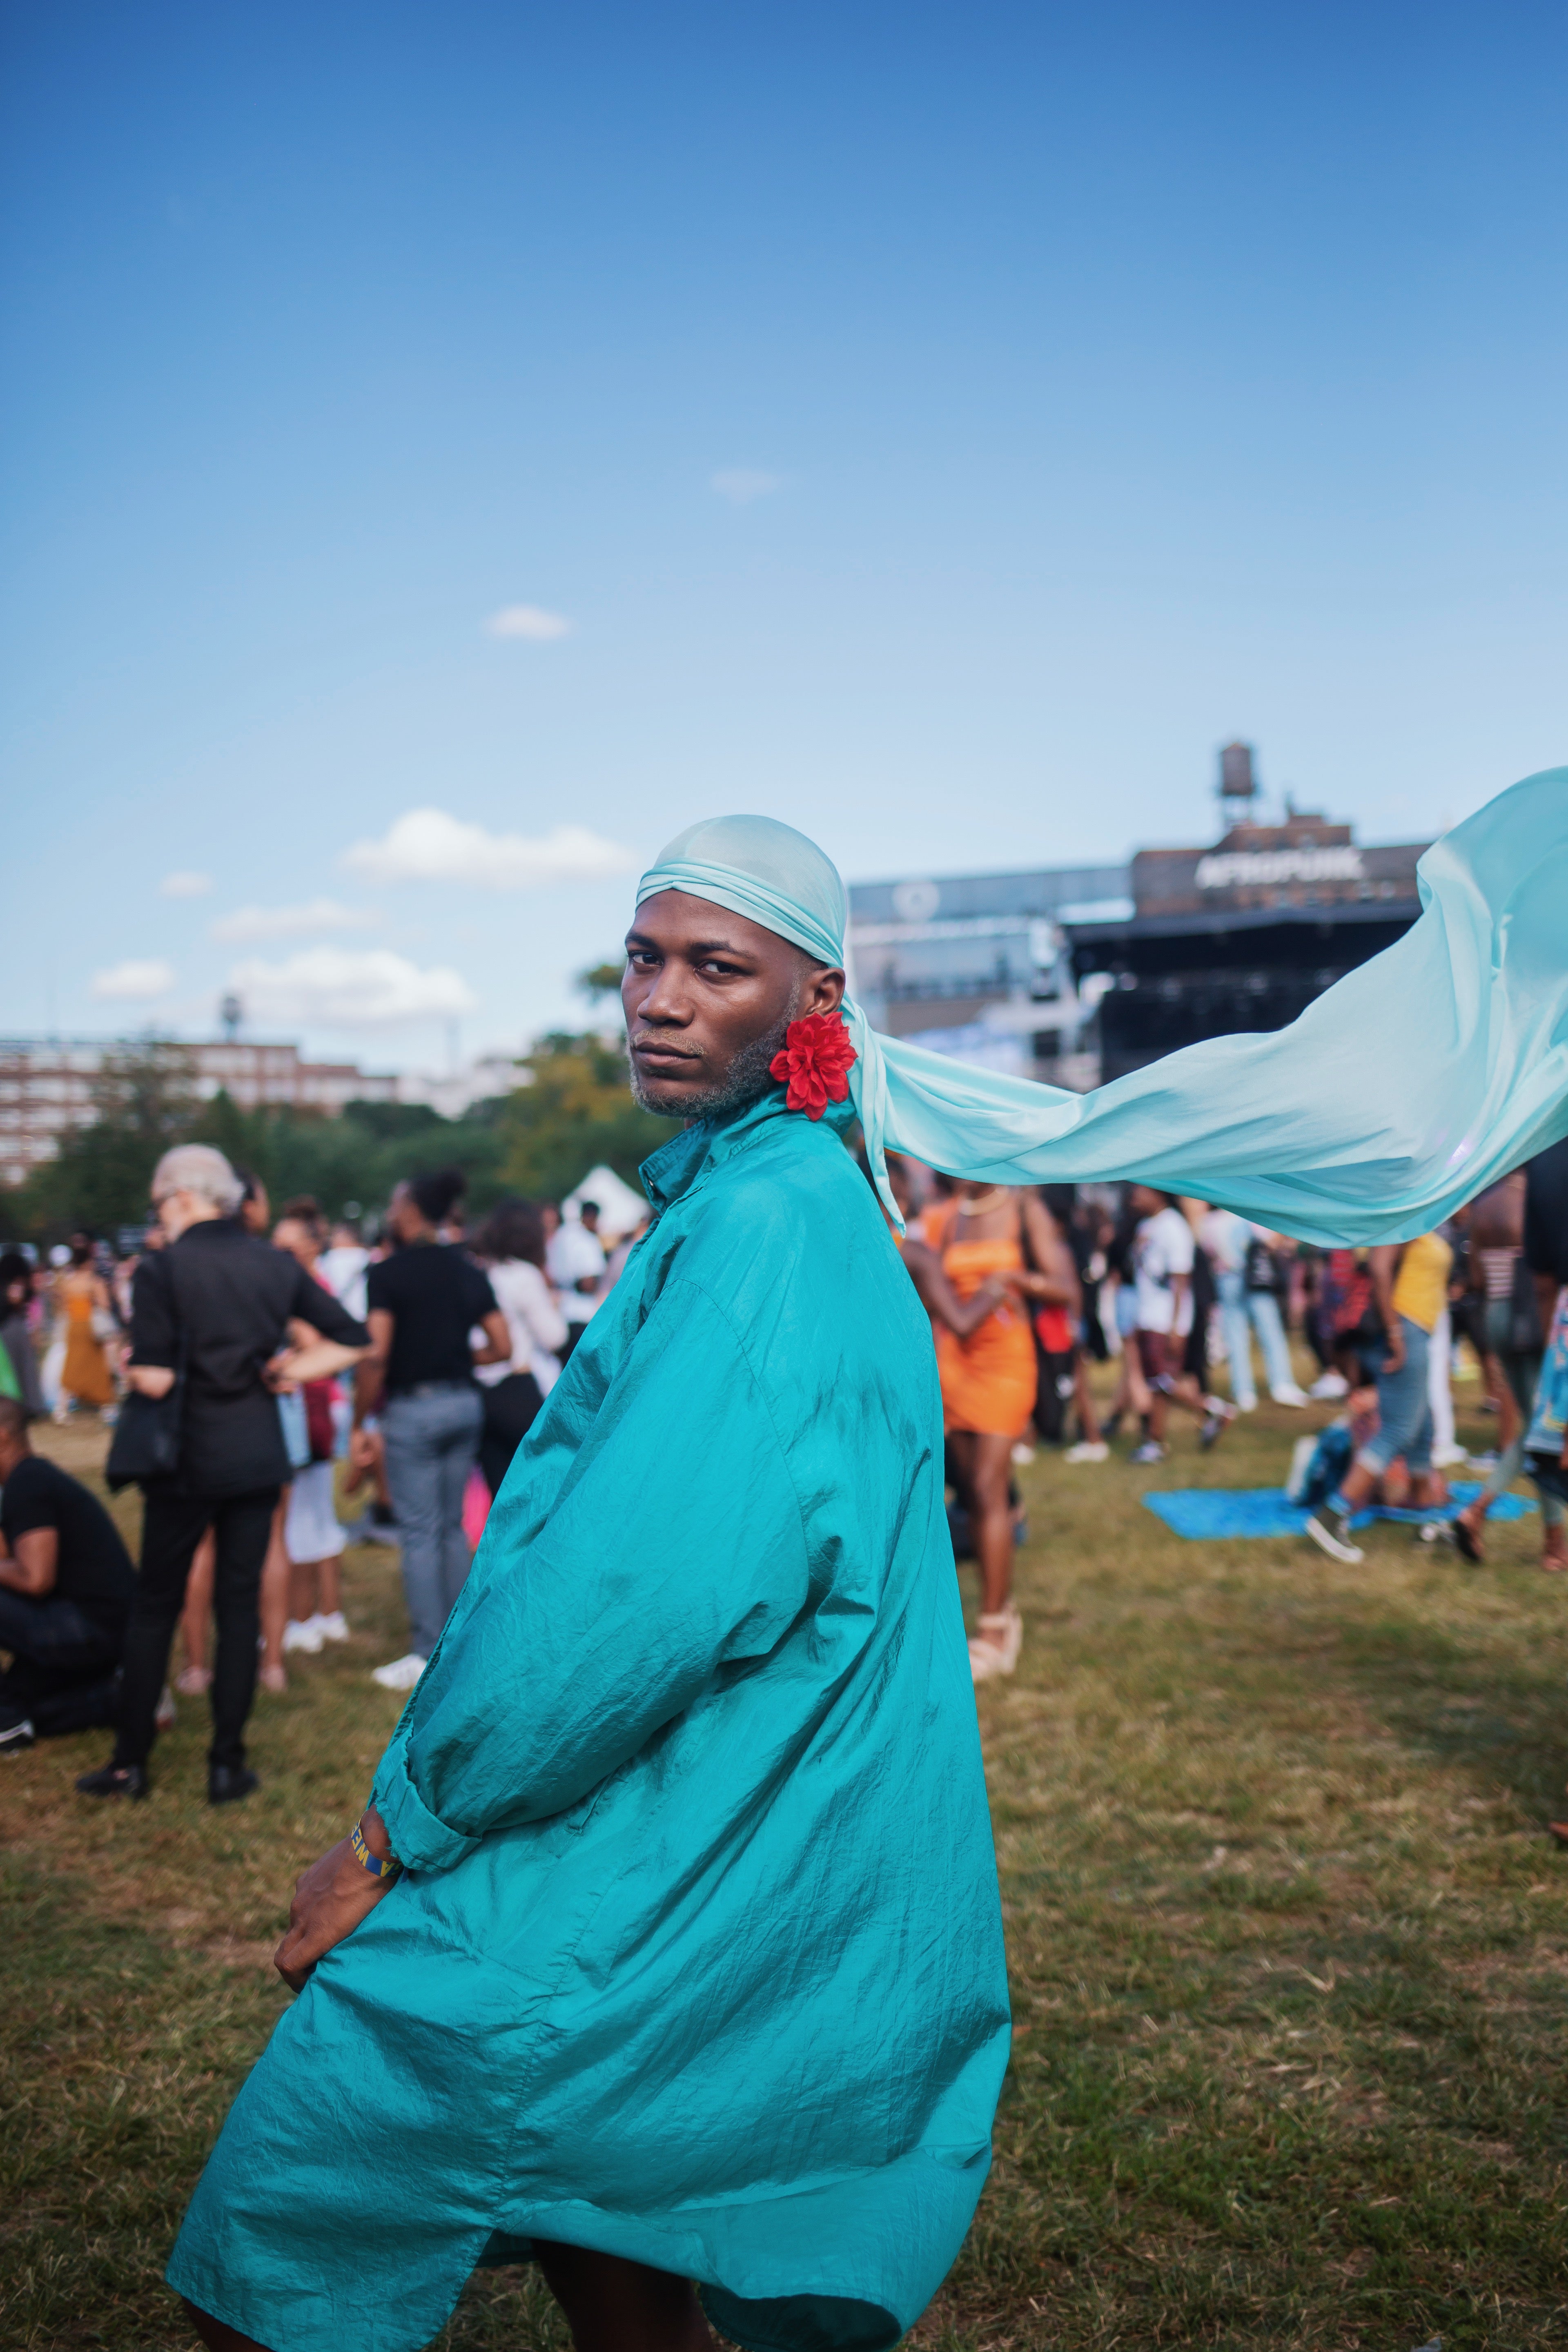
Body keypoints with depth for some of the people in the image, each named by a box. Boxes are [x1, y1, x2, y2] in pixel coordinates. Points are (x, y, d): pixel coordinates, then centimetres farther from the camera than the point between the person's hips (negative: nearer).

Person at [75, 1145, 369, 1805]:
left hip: (189, 1459, -3)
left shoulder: (164, 1269, -12)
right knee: (240, 1603, 9)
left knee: (155, 1605, 10)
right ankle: (227, 1764, 13)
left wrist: (128, 1365, 3)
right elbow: (352, 1340, 3)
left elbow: (153, 1379, -17)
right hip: (260, 1457, 3)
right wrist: (286, 1371, 5)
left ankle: (131, 1762, 18)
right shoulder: (275, 1265, 2)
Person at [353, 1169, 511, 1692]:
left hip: (413, 1408, -6)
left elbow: (376, 1354, -17)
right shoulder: (468, 1272, 7)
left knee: (420, 1534, 0)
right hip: (465, 1404, 6)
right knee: (453, 1527, 15)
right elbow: (502, 1346, 5)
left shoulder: (388, 1273, -10)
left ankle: (428, 1657, 4)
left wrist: (359, 1425, -11)